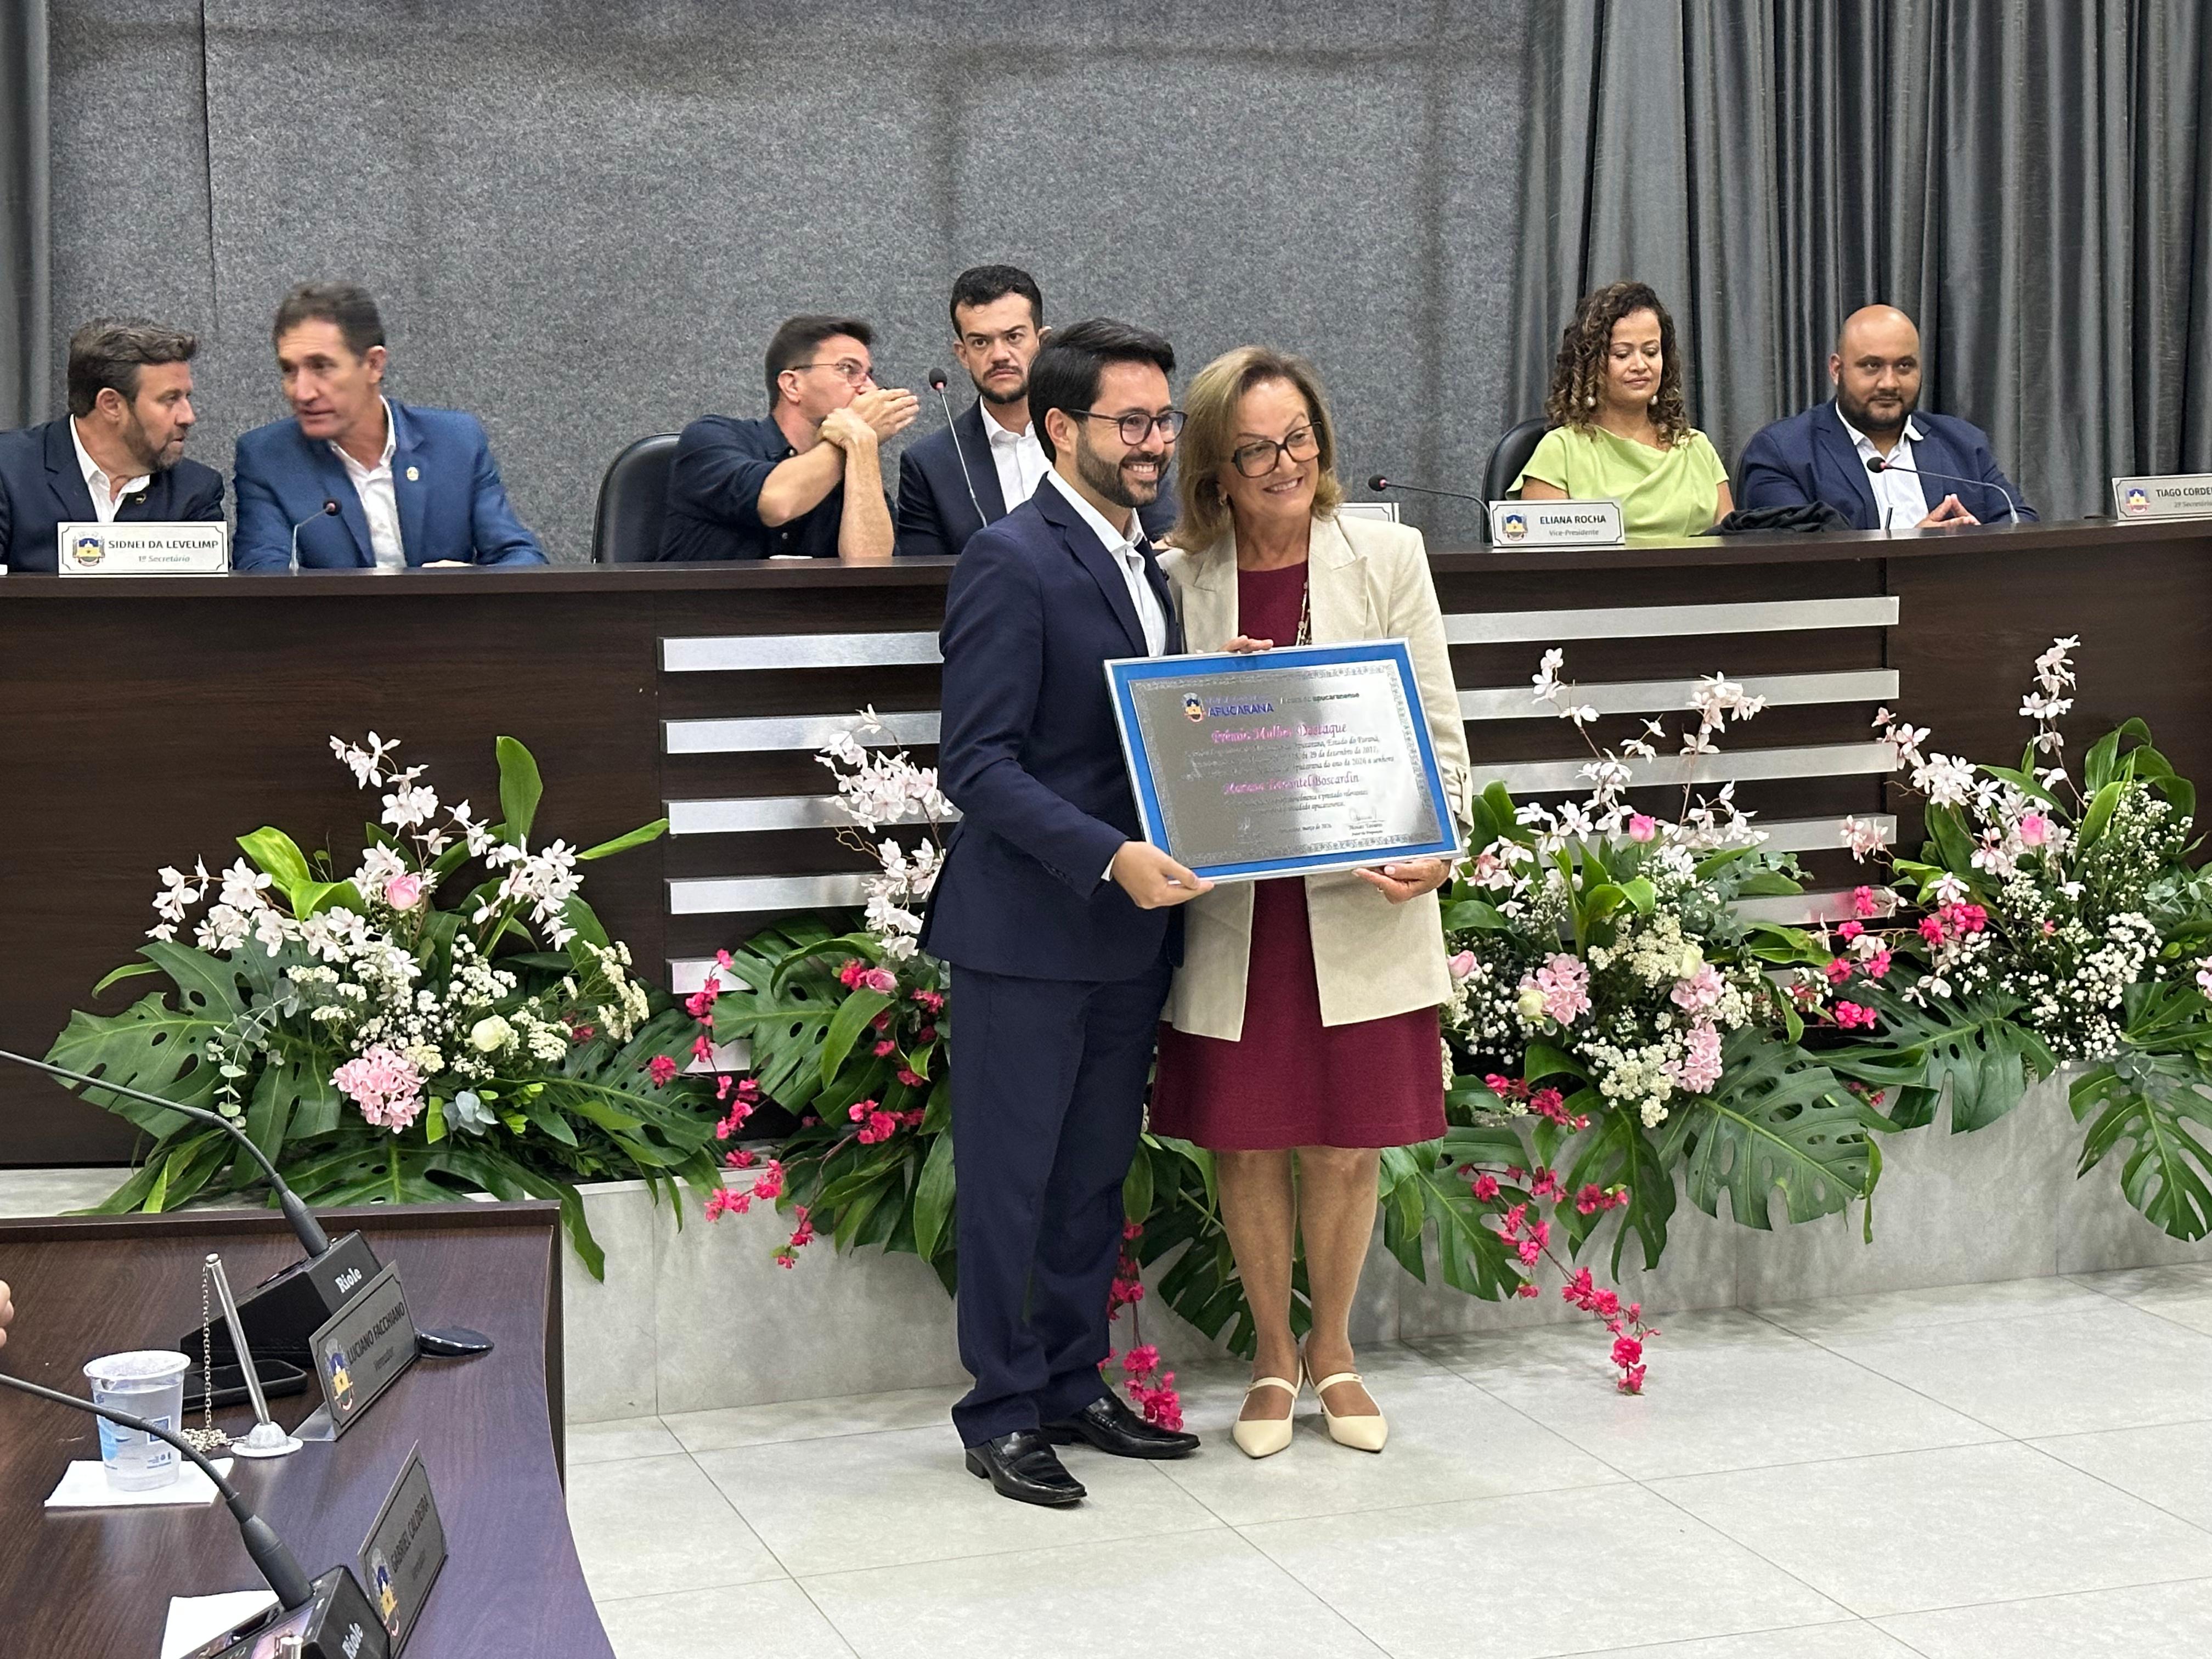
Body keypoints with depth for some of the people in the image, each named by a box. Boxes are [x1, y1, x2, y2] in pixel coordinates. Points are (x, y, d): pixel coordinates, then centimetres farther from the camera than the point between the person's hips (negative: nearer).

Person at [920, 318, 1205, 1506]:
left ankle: (1073, 1390, 27)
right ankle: (1003, 1413, 13)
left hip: (1128, 930, 8)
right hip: (1027, 930, -8)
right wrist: (1110, 858, -27)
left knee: (1094, 1179, 16)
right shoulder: (1012, 563, -14)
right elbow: (977, 765, -19)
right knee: (1011, 1182, 2)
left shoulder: (1144, 563, 14)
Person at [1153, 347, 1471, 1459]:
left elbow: (1437, 731, 3)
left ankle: (1333, 1351, 27)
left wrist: (1432, 847, -12)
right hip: (1230, 908, 1)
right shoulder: (1176, 577, 2)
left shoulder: (1385, 556, 1)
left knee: (1346, 1146, 6)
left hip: (1359, 908, 0)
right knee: (1246, 1142, 7)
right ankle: (1273, 1357, 27)